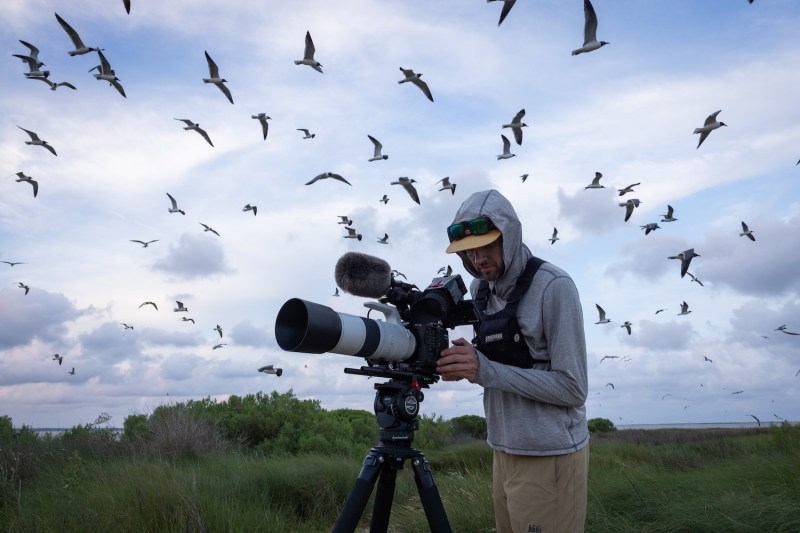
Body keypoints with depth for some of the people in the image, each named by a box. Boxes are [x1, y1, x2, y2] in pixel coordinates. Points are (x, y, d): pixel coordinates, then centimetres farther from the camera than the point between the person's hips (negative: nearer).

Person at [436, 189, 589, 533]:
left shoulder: (554, 286, -16)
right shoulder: (480, 290, 5)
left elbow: (573, 388, -18)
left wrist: (484, 370, -25)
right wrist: (463, 367, -9)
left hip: (550, 457, -6)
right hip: (504, 452, 6)